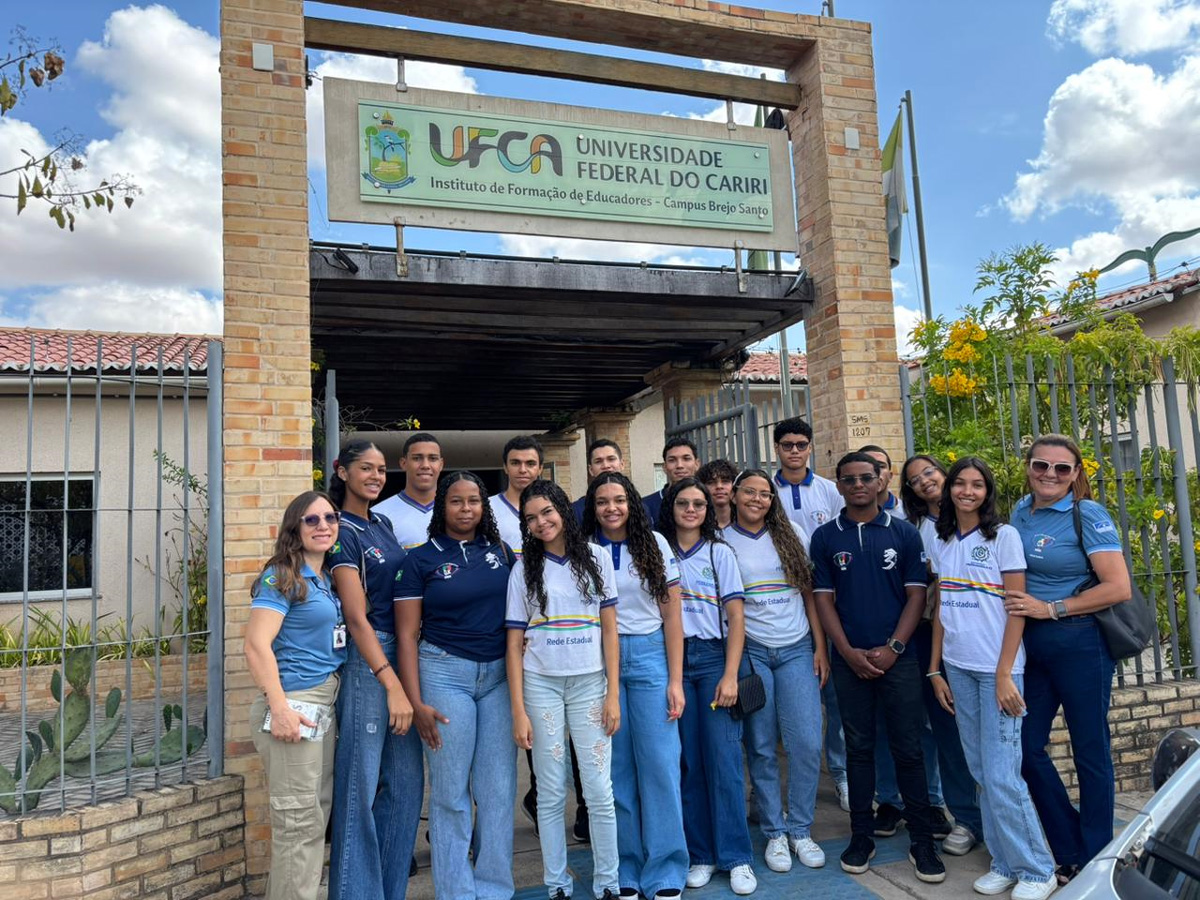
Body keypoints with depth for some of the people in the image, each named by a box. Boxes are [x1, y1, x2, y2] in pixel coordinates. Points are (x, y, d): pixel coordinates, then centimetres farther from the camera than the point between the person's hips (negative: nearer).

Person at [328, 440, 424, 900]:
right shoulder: (343, 532, -9)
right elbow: (356, 617, -15)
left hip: (401, 654, 8)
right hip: (365, 659, -8)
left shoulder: (383, 523, 13)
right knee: (361, 784, 1)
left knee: (407, 782, 13)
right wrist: (392, 685, -19)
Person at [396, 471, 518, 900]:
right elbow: (407, 634, -2)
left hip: (500, 675, 3)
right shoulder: (421, 559, -1)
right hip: (444, 672, -2)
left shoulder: (502, 554, 7)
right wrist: (416, 702, -8)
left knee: (499, 788, 6)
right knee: (451, 792, 5)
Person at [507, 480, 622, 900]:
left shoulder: (596, 558, 3)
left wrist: (613, 693, -3)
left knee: (599, 790, 1)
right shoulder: (524, 568, 3)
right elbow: (515, 643, 1)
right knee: (551, 792, 6)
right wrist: (518, 710, -5)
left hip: (590, 682, 0)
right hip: (540, 684, 0)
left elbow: (609, 630, 3)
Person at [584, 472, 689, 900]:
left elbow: (671, 616, 1)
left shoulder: (654, 544, 1)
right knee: (616, 769, 7)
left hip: (650, 656, 0)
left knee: (659, 764, -1)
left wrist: (675, 680, -3)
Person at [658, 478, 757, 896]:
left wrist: (730, 676, -9)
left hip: (714, 657, -1)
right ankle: (701, 854, 18)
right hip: (672, 660, 1)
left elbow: (736, 618, 1)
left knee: (723, 758, -2)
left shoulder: (720, 552, 5)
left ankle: (736, 857, 11)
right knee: (688, 760, 4)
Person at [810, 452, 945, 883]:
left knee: (908, 749, 4)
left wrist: (893, 648, -10)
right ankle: (861, 836, 20)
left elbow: (916, 595, 0)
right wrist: (848, 652, -8)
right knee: (859, 747, 10)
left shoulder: (904, 533, 1)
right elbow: (823, 599, 2)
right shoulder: (824, 537, 3)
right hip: (849, 659, 1)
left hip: (898, 657, -1)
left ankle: (922, 841, 16)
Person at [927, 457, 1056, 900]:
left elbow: (1017, 609, -8)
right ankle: (1005, 863, 22)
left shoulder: (1004, 536, -4)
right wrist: (935, 670, 7)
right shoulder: (941, 544, 10)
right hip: (958, 668, 5)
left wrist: (1004, 674, -13)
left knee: (1002, 775, -5)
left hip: (996, 668, -4)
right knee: (981, 772, 9)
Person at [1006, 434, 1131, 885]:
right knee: (1027, 747, 8)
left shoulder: (1088, 516, -10)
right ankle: (1070, 854, 27)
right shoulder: (1021, 512, 8)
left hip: (1080, 642, -6)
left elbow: (1118, 587, -16)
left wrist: (1051, 609, -16)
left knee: (1090, 752, 6)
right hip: (1032, 645, 6)